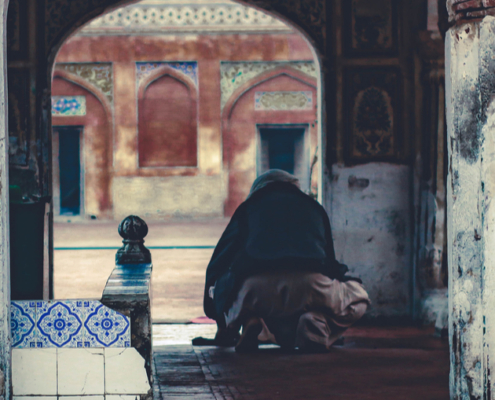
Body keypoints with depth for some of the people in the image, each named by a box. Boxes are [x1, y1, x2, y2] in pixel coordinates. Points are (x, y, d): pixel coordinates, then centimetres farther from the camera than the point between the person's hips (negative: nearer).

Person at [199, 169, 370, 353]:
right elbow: (330, 262, 40)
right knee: (358, 298, 29)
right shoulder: (313, 207, 33)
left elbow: (216, 264, 29)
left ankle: (251, 323, 1)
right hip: (310, 286, -1)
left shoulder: (248, 206, 30)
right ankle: (316, 321, -5)